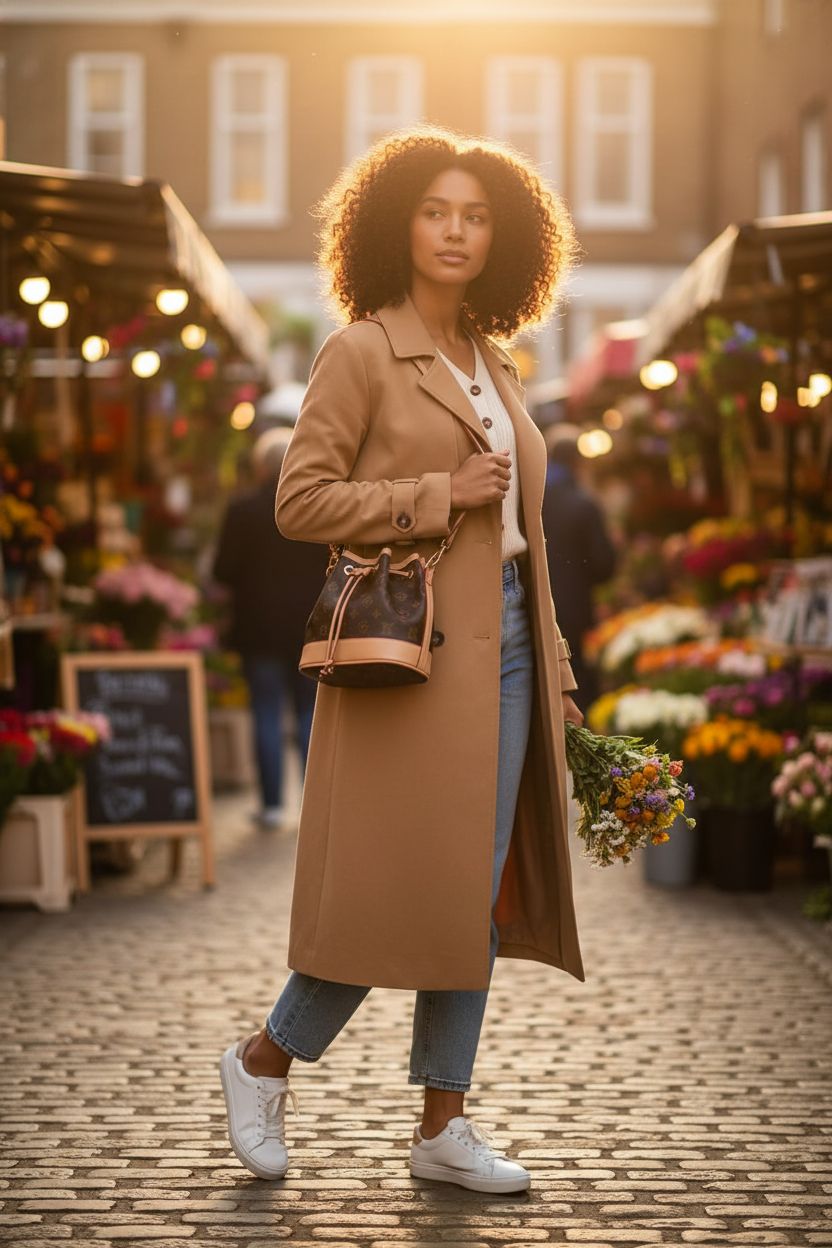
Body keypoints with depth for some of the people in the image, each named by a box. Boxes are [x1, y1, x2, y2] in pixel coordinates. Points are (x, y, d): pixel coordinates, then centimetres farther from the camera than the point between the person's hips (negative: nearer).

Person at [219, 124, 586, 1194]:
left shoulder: (493, 365, 17)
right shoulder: (360, 353, -4)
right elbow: (300, 500, -10)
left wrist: (552, 665, 17)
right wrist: (436, 495, -15)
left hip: (503, 646, 7)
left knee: (479, 891, 5)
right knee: (403, 887, -6)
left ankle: (442, 1126, 12)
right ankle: (265, 1058, 16)